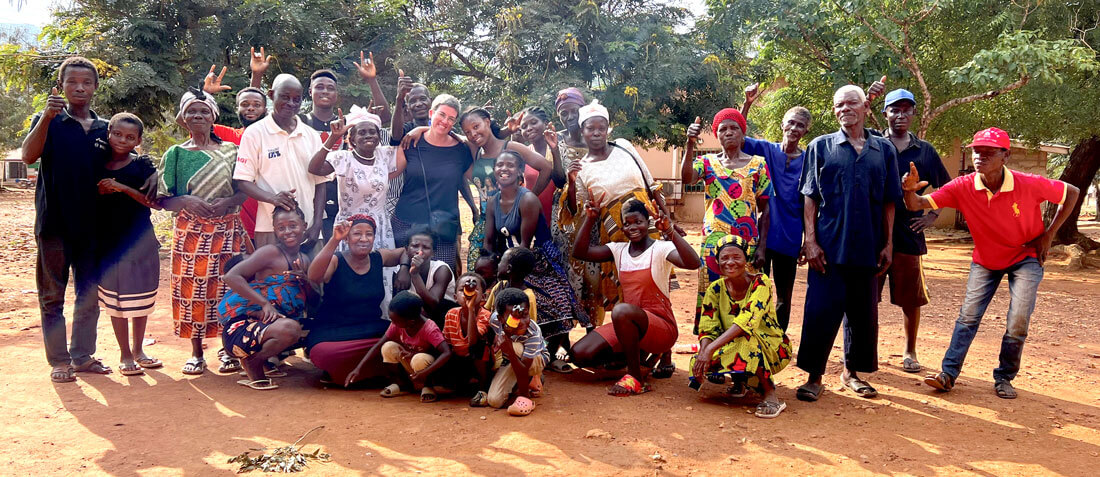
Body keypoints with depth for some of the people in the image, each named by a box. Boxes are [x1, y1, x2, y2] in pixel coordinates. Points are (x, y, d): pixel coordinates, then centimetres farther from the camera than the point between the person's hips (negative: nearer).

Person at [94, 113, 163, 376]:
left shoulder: (143, 165, -4)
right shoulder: (98, 167, 3)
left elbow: (157, 202, -13)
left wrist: (123, 188, -20)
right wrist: (100, 191, -9)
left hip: (140, 242, -1)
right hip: (109, 242, 1)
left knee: (142, 299, 9)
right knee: (115, 300, 4)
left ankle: (138, 350, 26)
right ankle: (125, 355, 17)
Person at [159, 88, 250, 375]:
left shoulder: (230, 150, 8)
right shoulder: (176, 154, 7)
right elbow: (163, 200, 4)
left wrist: (227, 202, -14)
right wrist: (187, 200, -14)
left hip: (227, 230, 0)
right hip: (191, 231, 0)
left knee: (227, 286, -1)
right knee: (192, 288, -1)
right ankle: (196, 353, 12)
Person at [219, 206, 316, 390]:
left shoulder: (304, 260, 13)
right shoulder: (272, 252, -10)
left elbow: (313, 299, 14)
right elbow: (231, 276, -19)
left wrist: (305, 280, -7)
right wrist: (264, 303, -25)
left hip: (266, 325, 8)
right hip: (240, 326, -8)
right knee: (289, 328, -33)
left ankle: (268, 357, 10)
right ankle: (253, 362, -5)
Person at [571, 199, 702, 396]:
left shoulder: (661, 249, -8)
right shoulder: (618, 250, 9)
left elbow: (693, 263, -27)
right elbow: (580, 252, 2)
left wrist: (671, 232, -37)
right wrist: (590, 219, -5)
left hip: (661, 327, -6)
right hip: (627, 326, 6)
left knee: (622, 311, -38)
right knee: (580, 354, -11)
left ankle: (635, 376, -19)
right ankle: (633, 355, 14)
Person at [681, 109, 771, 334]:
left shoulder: (757, 164, 7)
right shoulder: (708, 162, 9)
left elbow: (764, 209, 6)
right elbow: (687, 179, -14)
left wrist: (761, 247, -1)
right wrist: (690, 145, -25)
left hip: (748, 243, 0)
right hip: (713, 242, 1)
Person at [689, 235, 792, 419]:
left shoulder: (760, 282, -18)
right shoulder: (716, 289, -4)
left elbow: (747, 320, -33)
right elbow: (707, 329, -9)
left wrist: (711, 349, -41)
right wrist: (703, 352, -32)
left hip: (771, 350, -5)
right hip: (732, 349, 5)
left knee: (745, 337, -37)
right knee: (698, 363, -23)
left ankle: (771, 395, -21)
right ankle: (738, 380, 9)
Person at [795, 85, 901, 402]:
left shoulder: (884, 150, 9)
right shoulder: (821, 147, 4)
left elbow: (889, 202, 11)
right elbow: (810, 197, 1)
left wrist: (888, 244, 6)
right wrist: (810, 241, -6)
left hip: (867, 248, 3)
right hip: (828, 247, -2)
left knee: (863, 313, 10)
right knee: (821, 312, -3)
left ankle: (852, 371, 26)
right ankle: (815, 376, 9)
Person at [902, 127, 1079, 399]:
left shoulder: (1030, 185, -24)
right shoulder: (963, 187, -20)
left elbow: (1071, 193, -8)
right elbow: (916, 205, -25)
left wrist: (1048, 235, -11)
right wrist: (910, 190, -49)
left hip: (1026, 257, -1)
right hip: (986, 260, 2)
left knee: (1018, 322, -10)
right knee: (968, 316, -4)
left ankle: (1004, 379, 9)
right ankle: (948, 373, 2)